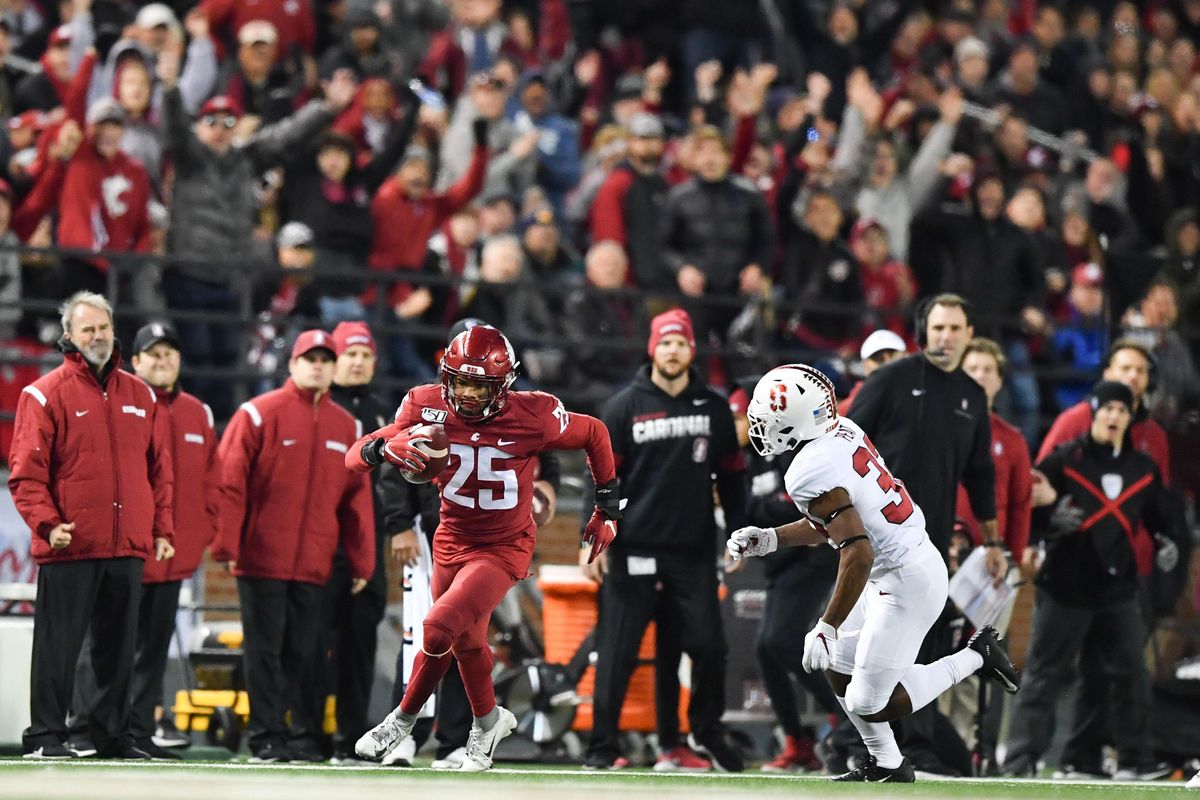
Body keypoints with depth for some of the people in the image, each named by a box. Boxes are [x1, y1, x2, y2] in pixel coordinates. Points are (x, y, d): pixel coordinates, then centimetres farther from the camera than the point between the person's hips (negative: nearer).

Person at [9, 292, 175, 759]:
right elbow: (26, 471, -7)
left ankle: (115, 734, 17)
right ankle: (46, 736, 1)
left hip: (129, 546, 5)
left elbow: (159, 469, 16)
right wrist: (46, 523, -18)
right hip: (70, 546, -5)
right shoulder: (46, 394, -3)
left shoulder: (141, 396, 13)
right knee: (58, 645, -4)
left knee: (120, 646, 10)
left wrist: (162, 528, 10)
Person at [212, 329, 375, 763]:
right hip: (263, 559, -3)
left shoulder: (346, 426, 12)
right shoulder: (259, 414, -1)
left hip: (314, 564, 4)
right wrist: (227, 546, -11)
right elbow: (228, 481, -5)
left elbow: (357, 497, 12)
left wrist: (361, 561, 8)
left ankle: (305, 737, 7)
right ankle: (267, 738, 3)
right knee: (266, 649, -1)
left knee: (304, 653, 4)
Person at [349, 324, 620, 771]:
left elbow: (594, 434, -3)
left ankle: (405, 718, 2)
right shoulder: (428, 407, -16)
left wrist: (608, 507, 2)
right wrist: (384, 448, -42)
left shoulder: (532, 416, -22)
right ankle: (488, 721, 48)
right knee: (466, 641, 21)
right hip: (452, 542, 4)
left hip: (504, 548, -4)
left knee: (440, 627, -22)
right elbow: (355, 459, -19)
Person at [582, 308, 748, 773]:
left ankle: (708, 735, 18)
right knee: (617, 651, -2)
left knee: (709, 646, -1)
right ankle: (602, 746, 3)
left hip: (694, 551, 2)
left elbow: (731, 475, 13)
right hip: (633, 548, -2)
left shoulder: (714, 408, 8)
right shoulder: (625, 406, 1)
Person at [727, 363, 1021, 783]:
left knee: (868, 704, -3)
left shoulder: (811, 474, -25)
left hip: (906, 583, -10)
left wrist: (826, 628, -24)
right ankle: (886, 764, 31)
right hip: (916, 557, 10)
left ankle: (973, 658, 7)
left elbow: (857, 553, -30)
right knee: (839, 670, 19)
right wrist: (771, 539, 13)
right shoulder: (843, 431, 4)